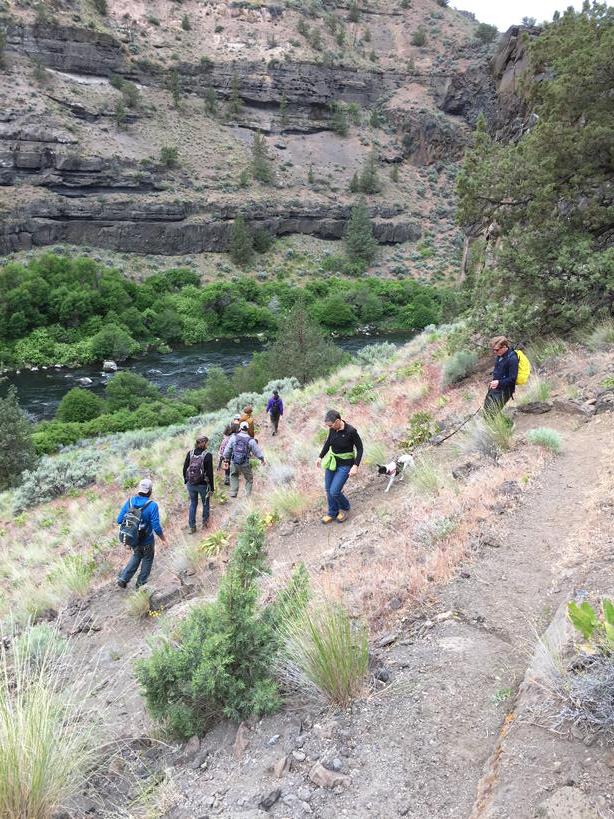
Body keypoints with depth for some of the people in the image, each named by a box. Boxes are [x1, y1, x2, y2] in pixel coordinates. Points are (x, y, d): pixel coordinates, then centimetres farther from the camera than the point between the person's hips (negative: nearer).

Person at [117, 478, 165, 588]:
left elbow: (119, 520, -5)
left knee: (136, 556, 31)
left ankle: (123, 578, 24)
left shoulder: (129, 501, -10)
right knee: (147, 559, 23)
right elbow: (156, 527, -22)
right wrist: (163, 538, -5)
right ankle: (141, 583, 35)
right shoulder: (152, 505, -24)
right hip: (146, 541, -4)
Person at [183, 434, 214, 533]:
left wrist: (186, 481, 17)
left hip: (190, 484, 4)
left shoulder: (190, 453, -5)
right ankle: (205, 523, 34)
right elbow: (210, 473, -15)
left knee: (193, 504, 18)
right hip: (203, 485, -3)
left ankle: (192, 527, 22)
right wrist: (211, 488, -7)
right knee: (205, 504, 20)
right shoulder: (207, 455, -17)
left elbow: (185, 468, 2)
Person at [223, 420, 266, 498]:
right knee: (249, 479, 17)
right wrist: (262, 459, 20)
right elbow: (257, 451, 2)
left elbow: (227, 449, 1)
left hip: (234, 462, 2)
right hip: (245, 464, -2)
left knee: (234, 476, 25)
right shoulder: (251, 440, -8)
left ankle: (233, 493, 19)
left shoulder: (234, 437, -4)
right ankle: (248, 496, 15)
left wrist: (226, 460, 14)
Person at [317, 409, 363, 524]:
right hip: (331, 462, 6)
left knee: (334, 492, -7)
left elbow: (359, 448, -14)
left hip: (345, 465, -6)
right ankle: (332, 513, 32)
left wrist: (355, 466, -21)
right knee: (328, 490, 11)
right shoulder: (332, 429, -7)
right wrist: (321, 457, 17)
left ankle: (344, 508, 24)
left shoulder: (351, 431, -24)